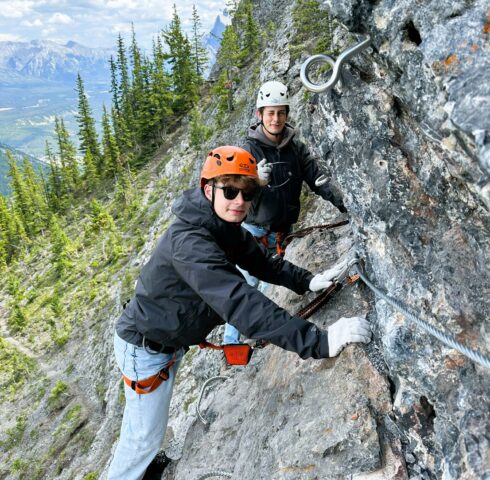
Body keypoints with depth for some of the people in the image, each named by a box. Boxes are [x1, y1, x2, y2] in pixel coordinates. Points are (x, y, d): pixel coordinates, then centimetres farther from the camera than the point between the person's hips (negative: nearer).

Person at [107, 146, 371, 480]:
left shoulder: (226, 229, -7)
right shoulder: (189, 241, -36)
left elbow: (261, 260, 6)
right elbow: (239, 303, -46)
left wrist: (307, 281, -9)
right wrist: (318, 342, -50)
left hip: (173, 343, 9)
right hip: (145, 347, -9)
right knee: (144, 437, 8)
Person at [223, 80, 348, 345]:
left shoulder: (295, 147, -1)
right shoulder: (250, 149, -12)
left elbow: (317, 178, -7)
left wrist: (342, 203, -21)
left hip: (284, 229, 4)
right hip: (255, 230, -4)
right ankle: (231, 340, 9)